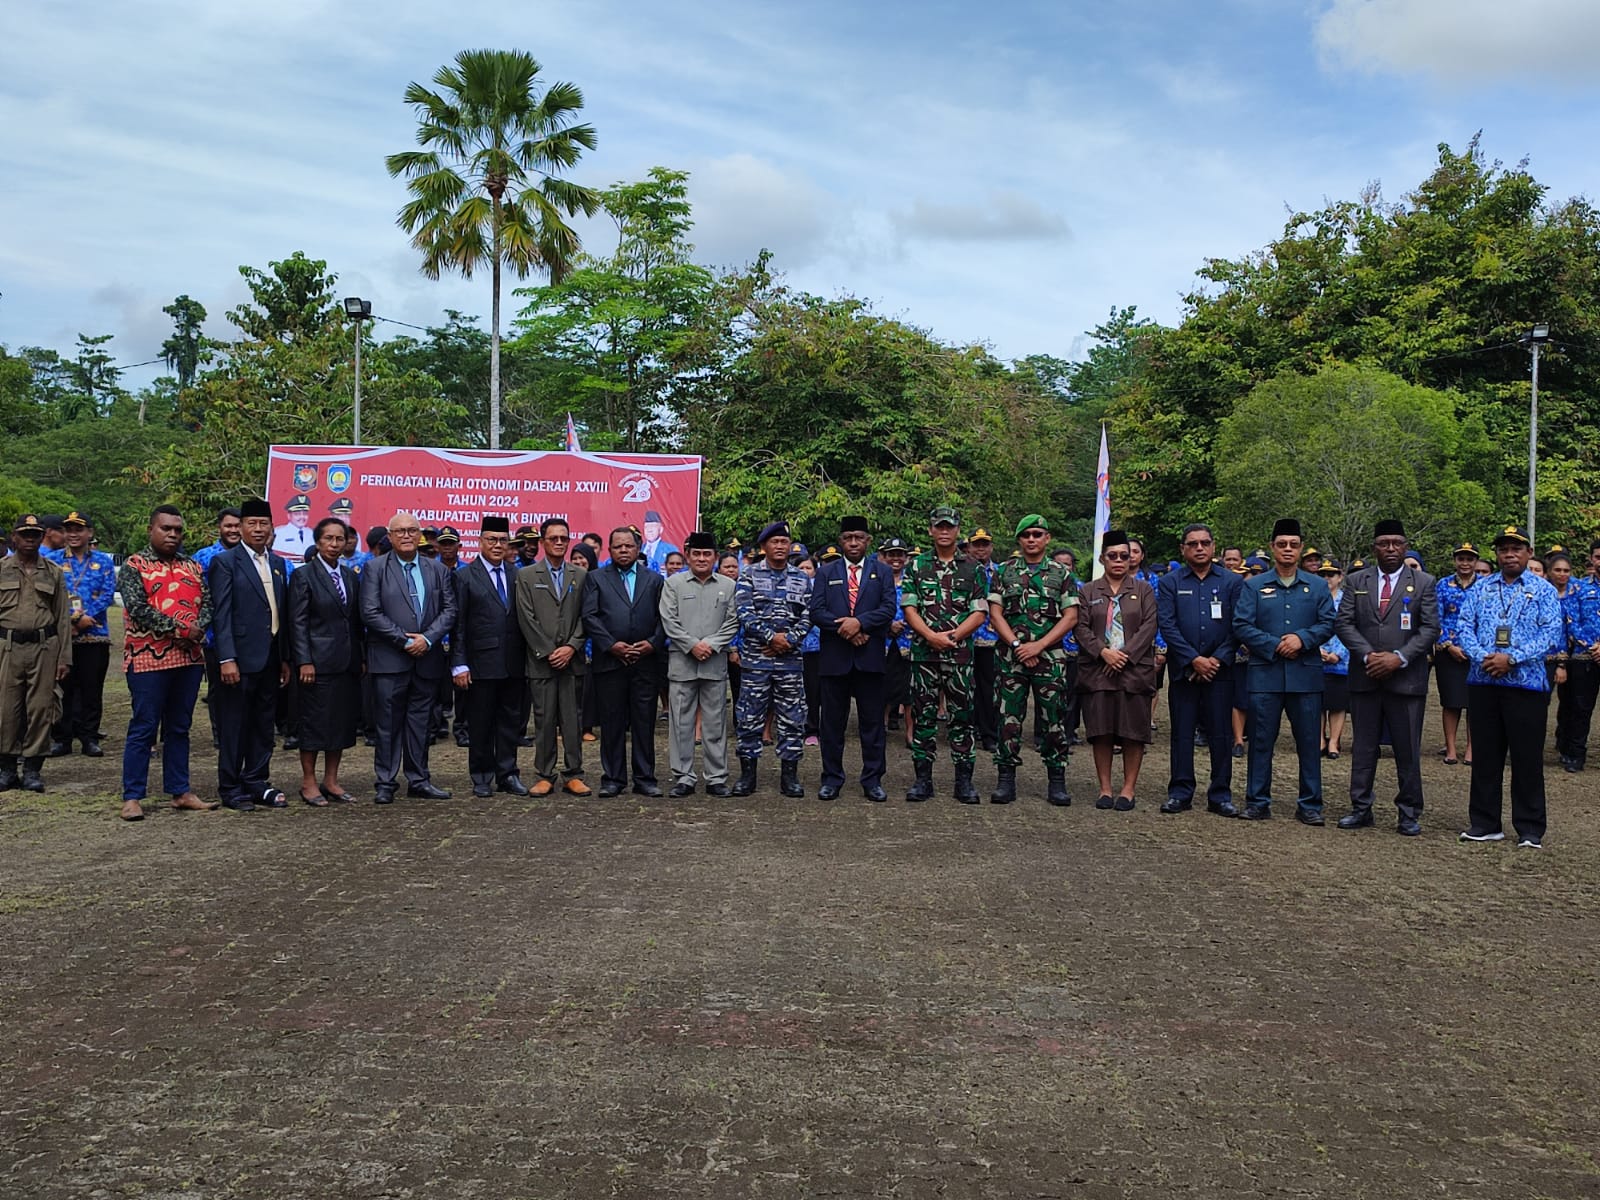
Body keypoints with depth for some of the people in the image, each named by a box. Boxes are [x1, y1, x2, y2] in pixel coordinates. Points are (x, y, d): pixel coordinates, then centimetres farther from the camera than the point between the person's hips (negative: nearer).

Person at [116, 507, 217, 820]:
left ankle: (180, 792, 18)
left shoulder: (193, 567, 16)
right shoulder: (134, 566, -1)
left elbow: (207, 602, 8)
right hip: (149, 658, -5)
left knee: (179, 729, 12)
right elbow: (138, 609, -13)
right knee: (143, 729, -1)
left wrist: (198, 628, -13)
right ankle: (132, 797, 5)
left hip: (189, 658, 5)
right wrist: (180, 629, -16)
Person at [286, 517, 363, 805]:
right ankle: (308, 781, 11)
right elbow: (297, 622, -8)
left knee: (343, 721, 8)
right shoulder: (304, 576, -4)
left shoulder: (351, 576, 13)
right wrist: (304, 661, -14)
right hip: (318, 661, -6)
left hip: (348, 662, 6)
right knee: (315, 720, 0)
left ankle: (331, 781, 17)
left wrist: (363, 657, 9)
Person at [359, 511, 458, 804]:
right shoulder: (375, 569, 0)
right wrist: (405, 640, -13)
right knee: (388, 724, 1)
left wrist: (427, 638, -9)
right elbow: (370, 613, -8)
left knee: (419, 722, 10)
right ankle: (385, 784, 9)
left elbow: (449, 610, 6)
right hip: (390, 659, -3)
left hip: (427, 658, 3)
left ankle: (419, 781, 17)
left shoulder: (437, 569, 11)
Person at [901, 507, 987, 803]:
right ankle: (923, 779, 10)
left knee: (962, 716, 2)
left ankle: (964, 780, 9)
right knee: (923, 715, 3)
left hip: (960, 653, 0)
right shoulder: (916, 566, 7)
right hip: (924, 653, 0)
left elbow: (979, 613, 1)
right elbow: (909, 609, 0)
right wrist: (931, 636, -14)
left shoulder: (972, 569, 7)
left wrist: (953, 636, -13)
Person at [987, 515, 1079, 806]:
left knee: (1054, 720, 2)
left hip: (1050, 657, 0)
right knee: (1008, 719, 0)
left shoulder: (1061, 573, 7)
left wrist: (1038, 645, -10)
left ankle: (1057, 782, 10)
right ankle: (1005, 780, 7)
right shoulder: (1004, 572, 8)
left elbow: (1070, 617, 1)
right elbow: (995, 614, 2)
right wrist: (1017, 645, -10)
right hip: (1011, 656, 0)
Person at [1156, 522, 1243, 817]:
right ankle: (1180, 793, 11)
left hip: (1220, 669, 0)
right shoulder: (1169, 583, 5)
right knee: (1182, 733, 4)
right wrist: (1193, 660, -11)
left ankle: (1220, 795, 12)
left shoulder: (1232, 582, 7)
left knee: (1221, 734, 3)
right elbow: (1167, 625, -3)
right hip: (1183, 670, 0)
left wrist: (1218, 660, -9)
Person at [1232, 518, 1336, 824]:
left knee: (1309, 741, 4)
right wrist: (1274, 646, -12)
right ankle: (1258, 802, 12)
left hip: (1306, 675, 1)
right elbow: (1241, 626, -2)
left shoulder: (1317, 586, 11)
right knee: (1261, 741, 3)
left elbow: (1328, 623, 4)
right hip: (1265, 674, -1)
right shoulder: (1254, 586, 6)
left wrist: (1302, 638, -13)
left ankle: (1309, 805, 13)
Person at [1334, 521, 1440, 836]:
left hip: (1406, 677, -1)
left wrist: (1399, 657, -14)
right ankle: (1361, 809, 15)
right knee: (1363, 747, 7)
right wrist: (1368, 655, -11)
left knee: (1408, 749, 3)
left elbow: (1430, 629, -2)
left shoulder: (1424, 583, 4)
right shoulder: (1356, 581, 8)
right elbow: (1343, 623, 2)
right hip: (1365, 677, 2)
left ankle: (1409, 813, 13)